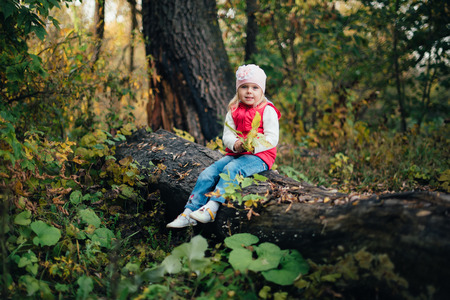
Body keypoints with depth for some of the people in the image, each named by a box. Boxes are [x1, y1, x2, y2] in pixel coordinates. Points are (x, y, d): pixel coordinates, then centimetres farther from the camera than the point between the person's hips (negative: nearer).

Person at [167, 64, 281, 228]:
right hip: (234, 153, 6)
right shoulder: (233, 111, 13)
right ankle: (189, 213, -14)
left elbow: (272, 138, -11)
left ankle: (212, 208, -38)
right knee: (208, 173, -13)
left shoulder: (267, 111, -2)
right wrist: (235, 144, -19)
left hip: (259, 156, -5)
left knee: (231, 169, -33)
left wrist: (254, 146, -29)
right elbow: (227, 135, 5)